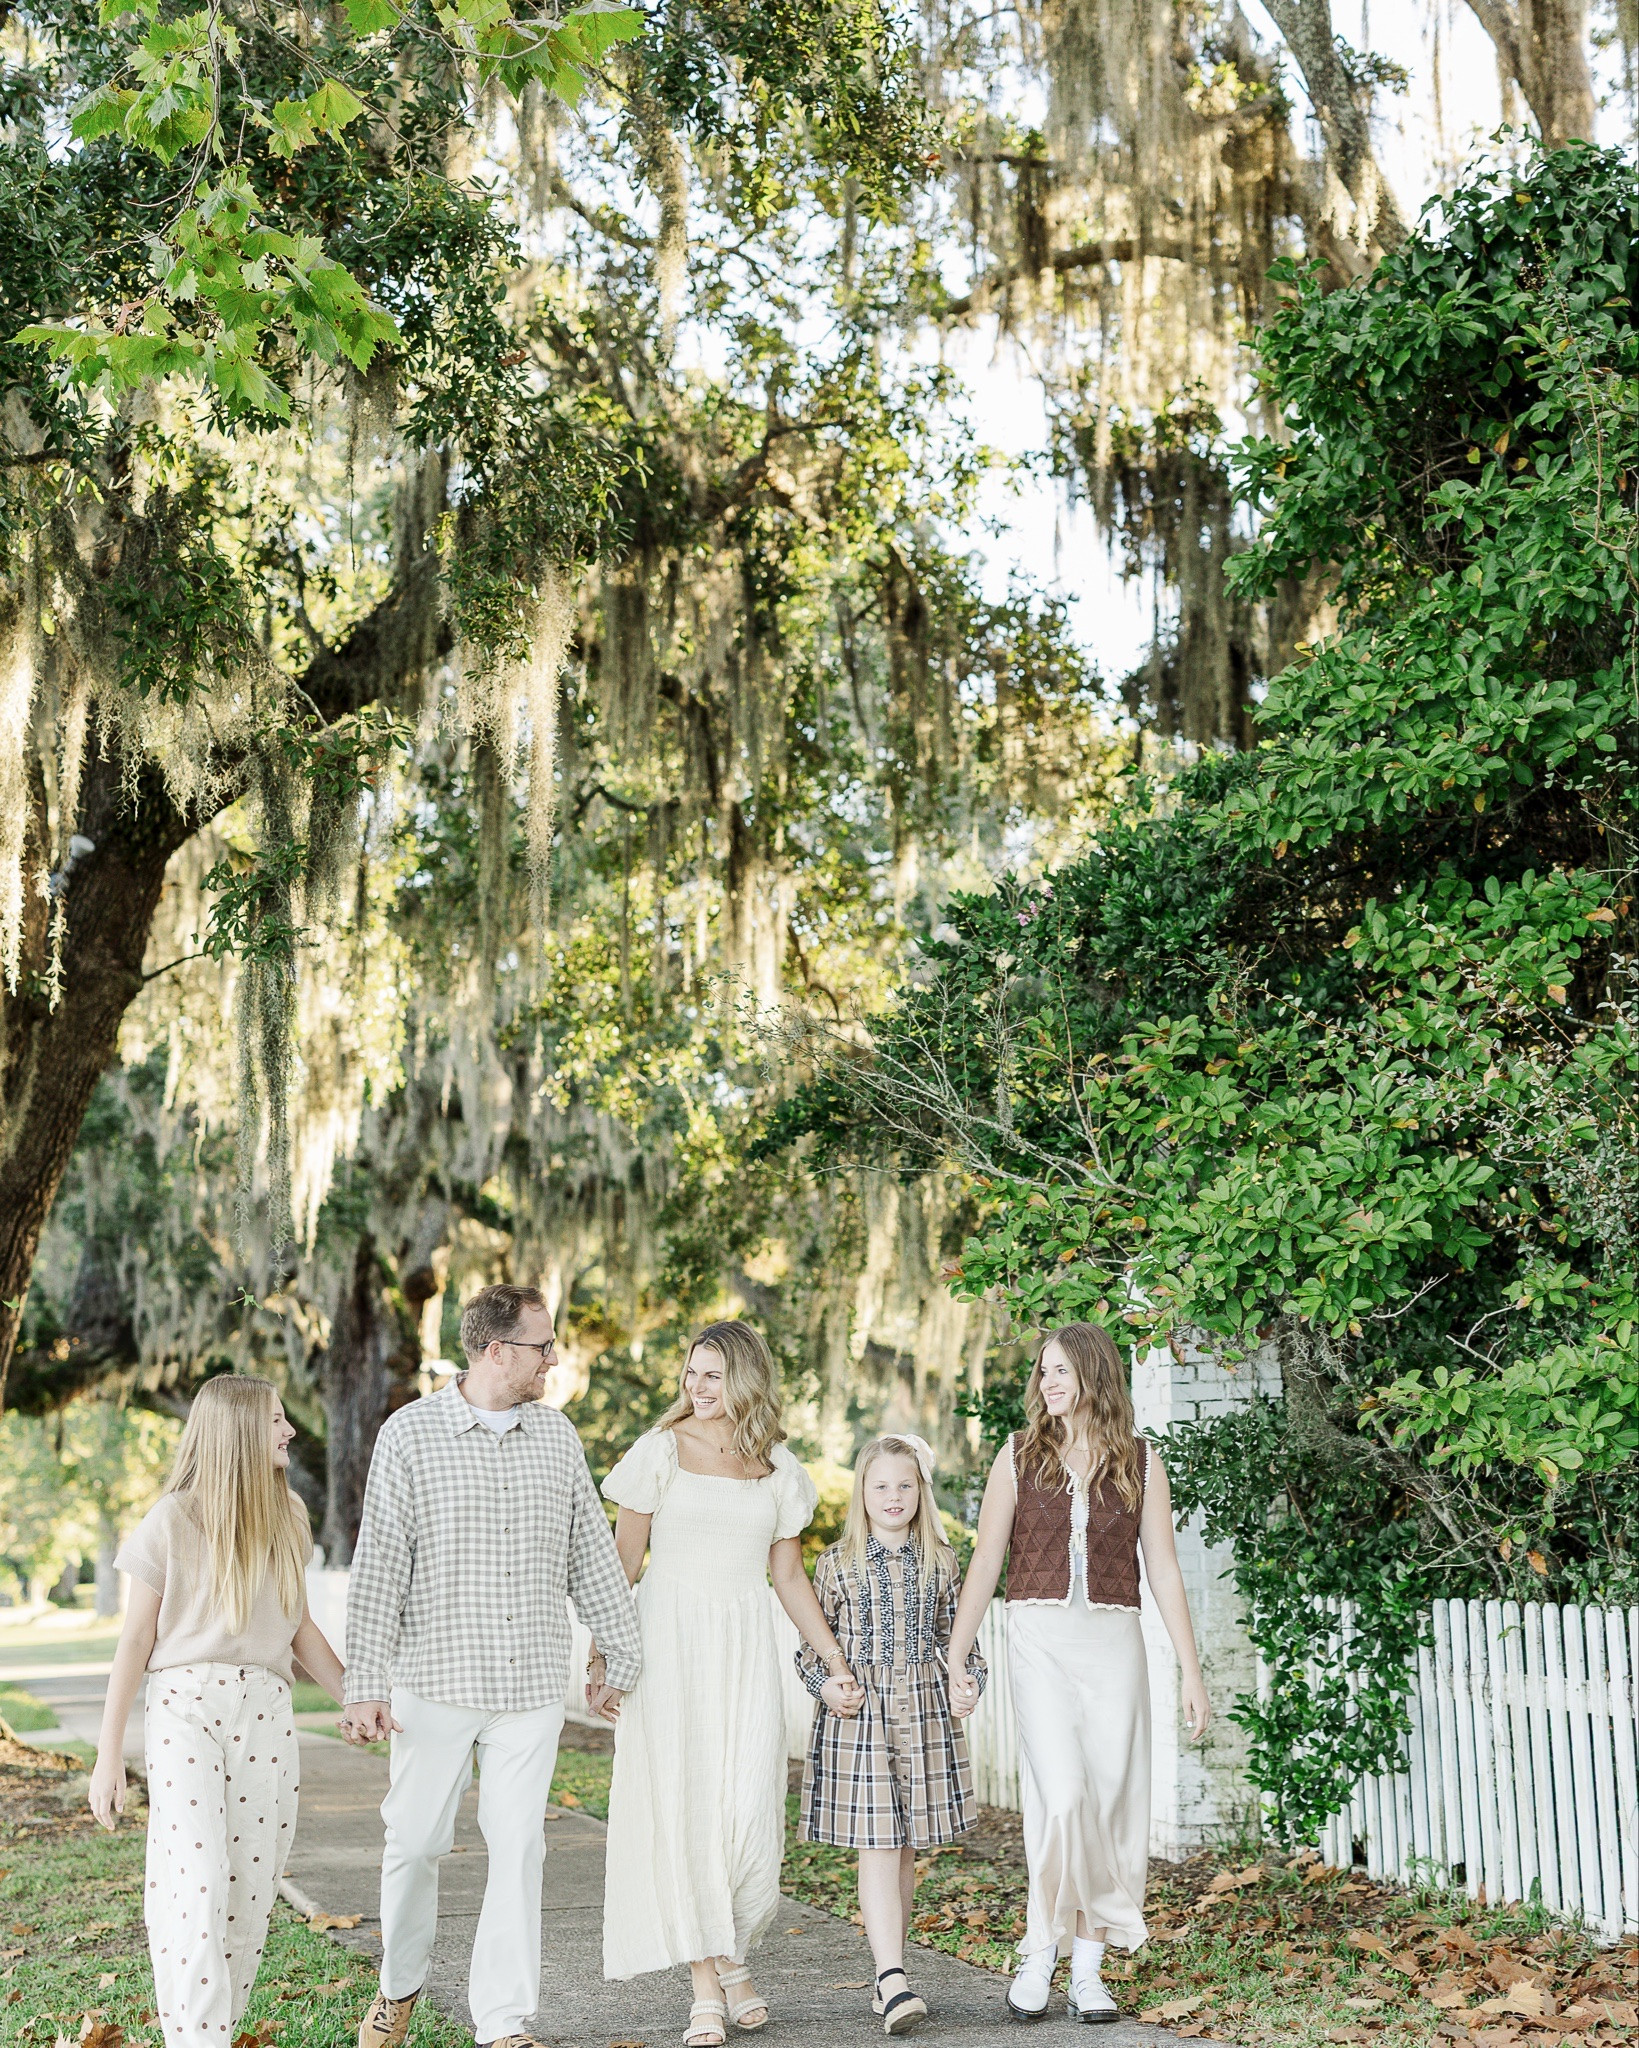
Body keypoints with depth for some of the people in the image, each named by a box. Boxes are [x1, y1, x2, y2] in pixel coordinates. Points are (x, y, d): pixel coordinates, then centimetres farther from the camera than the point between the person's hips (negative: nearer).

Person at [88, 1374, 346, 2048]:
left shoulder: (288, 1517, 11)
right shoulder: (172, 1522, -3)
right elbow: (135, 1641, 0)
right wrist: (109, 1758, -1)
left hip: (266, 1713, 4)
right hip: (186, 1708, -4)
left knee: (251, 1891, 3)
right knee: (196, 1884, -12)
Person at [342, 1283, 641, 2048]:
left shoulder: (557, 1435, 6)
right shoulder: (410, 1434, -6)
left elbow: (592, 1554, 13)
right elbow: (377, 1569, -7)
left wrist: (621, 1656, 14)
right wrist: (366, 1686, -11)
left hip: (532, 1687, 3)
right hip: (434, 1684, -2)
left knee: (518, 1849, 3)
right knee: (415, 1842, 8)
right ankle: (399, 1986, 33)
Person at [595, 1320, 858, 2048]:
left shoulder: (777, 1468, 8)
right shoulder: (662, 1450, 0)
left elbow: (789, 1576, 14)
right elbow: (622, 1562, 2)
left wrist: (836, 1661, 10)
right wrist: (602, 1657, -2)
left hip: (745, 1647, 2)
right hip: (669, 1641, -2)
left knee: (747, 1806, -5)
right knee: (681, 1804, -4)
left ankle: (730, 1954, 18)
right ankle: (706, 1985, 4)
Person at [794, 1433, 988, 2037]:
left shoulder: (940, 1562, 7)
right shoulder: (838, 1562, 1)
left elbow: (954, 1634, 15)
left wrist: (970, 1679, -1)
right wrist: (825, 1685, -10)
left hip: (926, 1716, 3)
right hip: (858, 1717, -2)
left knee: (906, 1850, 9)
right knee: (876, 1849, -9)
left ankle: (888, 1973, 21)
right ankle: (893, 1981, -13)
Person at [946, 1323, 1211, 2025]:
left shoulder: (1140, 1460, 6)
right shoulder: (1020, 1453, 4)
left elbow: (1163, 1569, 8)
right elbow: (985, 1562, 4)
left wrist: (1191, 1671, 4)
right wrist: (955, 1661, 0)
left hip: (1114, 1641, 2)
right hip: (1040, 1637, -1)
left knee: (1110, 1802, 1)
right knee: (1062, 1795, -15)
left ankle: (1088, 1970, 11)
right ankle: (1040, 1954, 1)